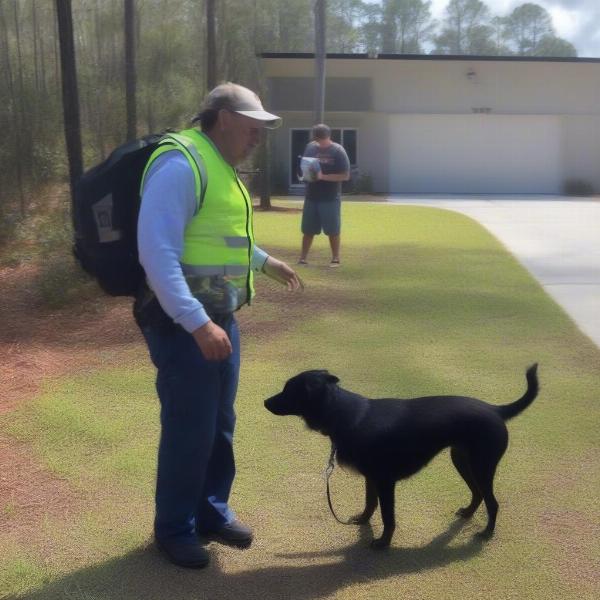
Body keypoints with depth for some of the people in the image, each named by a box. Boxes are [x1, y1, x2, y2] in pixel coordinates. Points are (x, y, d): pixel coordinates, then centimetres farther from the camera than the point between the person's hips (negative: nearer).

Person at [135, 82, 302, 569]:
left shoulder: (220, 167, 13)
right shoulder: (180, 164, -18)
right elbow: (158, 252, -26)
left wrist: (265, 261, 33)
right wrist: (197, 323, -31)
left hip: (219, 317, 9)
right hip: (183, 323, -9)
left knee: (220, 425, 17)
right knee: (189, 430, 1)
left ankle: (212, 512, 34)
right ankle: (174, 528, 21)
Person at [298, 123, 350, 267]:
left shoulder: (338, 151, -9)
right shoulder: (310, 147, 6)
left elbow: (345, 176, -12)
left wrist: (323, 176, -21)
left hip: (330, 198, -4)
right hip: (311, 196, 4)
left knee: (333, 230, 2)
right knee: (308, 230, 9)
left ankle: (335, 259, 14)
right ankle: (302, 258, 17)